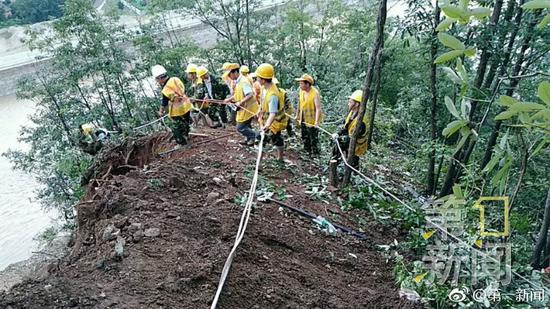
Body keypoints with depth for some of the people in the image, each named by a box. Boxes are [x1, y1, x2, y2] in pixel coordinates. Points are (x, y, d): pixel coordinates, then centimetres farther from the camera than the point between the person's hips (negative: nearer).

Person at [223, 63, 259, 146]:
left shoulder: (243, 82, -23)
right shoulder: (237, 82, 7)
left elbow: (250, 94, -30)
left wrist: (240, 102, -31)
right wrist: (229, 99, 10)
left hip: (248, 109, -10)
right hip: (244, 108, 10)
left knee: (240, 128, -3)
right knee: (246, 126, 22)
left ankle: (255, 137, 7)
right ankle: (248, 139, 37)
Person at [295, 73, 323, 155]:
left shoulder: (315, 93, -22)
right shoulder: (301, 91, 0)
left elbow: (318, 108, -26)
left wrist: (316, 122, -32)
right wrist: (297, 115, 17)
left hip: (312, 119, -7)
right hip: (303, 119, 8)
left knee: (313, 138, -1)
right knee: (305, 138, 19)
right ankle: (307, 152, 36)